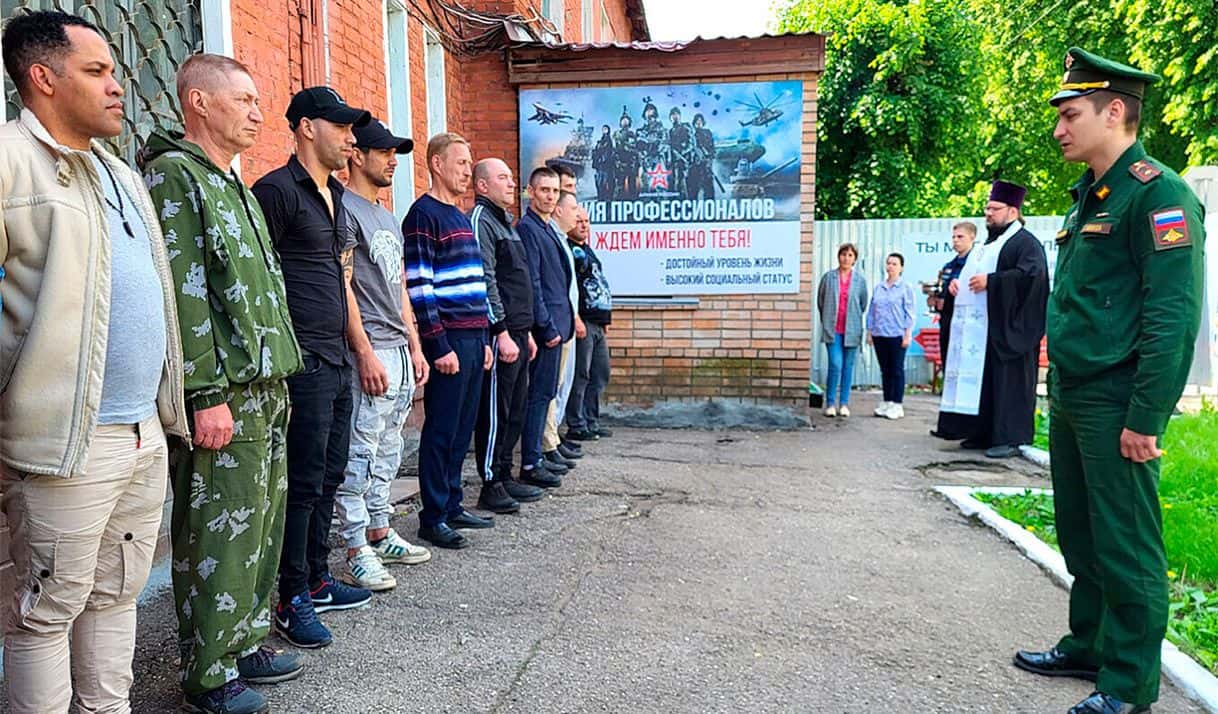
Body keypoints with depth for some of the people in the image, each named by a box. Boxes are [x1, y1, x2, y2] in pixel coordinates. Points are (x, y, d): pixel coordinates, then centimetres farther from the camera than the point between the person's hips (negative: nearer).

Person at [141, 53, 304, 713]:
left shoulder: (233, 183, 20)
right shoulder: (173, 174, -8)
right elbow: (181, 293, -17)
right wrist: (208, 395, -20)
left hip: (266, 389, 9)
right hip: (223, 394, -9)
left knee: (261, 528, 15)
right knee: (218, 536, 0)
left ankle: (245, 644, 29)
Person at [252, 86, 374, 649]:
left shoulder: (333, 196, 18)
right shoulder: (277, 190, -9)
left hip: (335, 359, 9)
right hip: (303, 362, -9)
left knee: (329, 474, 15)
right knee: (303, 482, -3)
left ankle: (317, 579, 28)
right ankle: (292, 599, 11)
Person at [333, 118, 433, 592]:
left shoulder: (388, 217, 20)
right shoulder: (345, 208, -8)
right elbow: (342, 287, -16)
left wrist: (415, 347, 17)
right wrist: (365, 353, -20)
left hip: (399, 350, 9)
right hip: (370, 351, -9)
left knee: (387, 451, 14)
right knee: (360, 453, -4)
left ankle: (380, 535, 25)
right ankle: (357, 553, 3)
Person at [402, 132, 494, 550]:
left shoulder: (461, 217, 19)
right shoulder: (424, 215, -8)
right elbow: (418, 287, -15)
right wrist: (439, 346, -18)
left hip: (473, 338, 9)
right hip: (448, 340, -8)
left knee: (462, 430, 13)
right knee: (441, 432, -2)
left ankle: (452, 506, 23)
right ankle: (432, 518, 8)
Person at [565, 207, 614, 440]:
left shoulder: (587, 250, 22)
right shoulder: (568, 249, -7)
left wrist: (605, 318, 22)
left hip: (597, 324, 10)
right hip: (582, 322, -10)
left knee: (600, 374, 13)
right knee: (580, 375, -6)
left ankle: (591, 421, 21)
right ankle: (576, 425, 1)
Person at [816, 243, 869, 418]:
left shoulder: (860, 280, 4)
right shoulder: (828, 277, 2)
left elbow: (863, 304, 12)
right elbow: (820, 301, 10)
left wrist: (853, 319, 12)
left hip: (851, 330, 2)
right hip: (832, 329, -1)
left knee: (848, 366, 5)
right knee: (835, 364, -9)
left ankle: (844, 404, 14)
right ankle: (830, 403, 2)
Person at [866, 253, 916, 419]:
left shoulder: (905, 288, -1)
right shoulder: (878, 288, 12)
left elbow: (909, 313, -3)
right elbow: (871, 311, 15)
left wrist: (908, 334, -9)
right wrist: (869, 331, 11)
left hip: (896, 335, -5)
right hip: (879, 335, 5)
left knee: (897, 370, -1)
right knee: (885, 370, 10)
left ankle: (897, 405, 3)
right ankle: (887, 402, 17)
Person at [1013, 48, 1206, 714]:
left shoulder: (1157, 194, -12)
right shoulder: (1088, 198, 16)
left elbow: (1174, 315, -19)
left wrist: (1145, 418, -21)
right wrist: (1059, 393, 17)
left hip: (1114, 403, -9)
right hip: (1070, 397, 9)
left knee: (1125, 547, 3)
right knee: (1080, 536, 18)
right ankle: (1087, 647, 34)